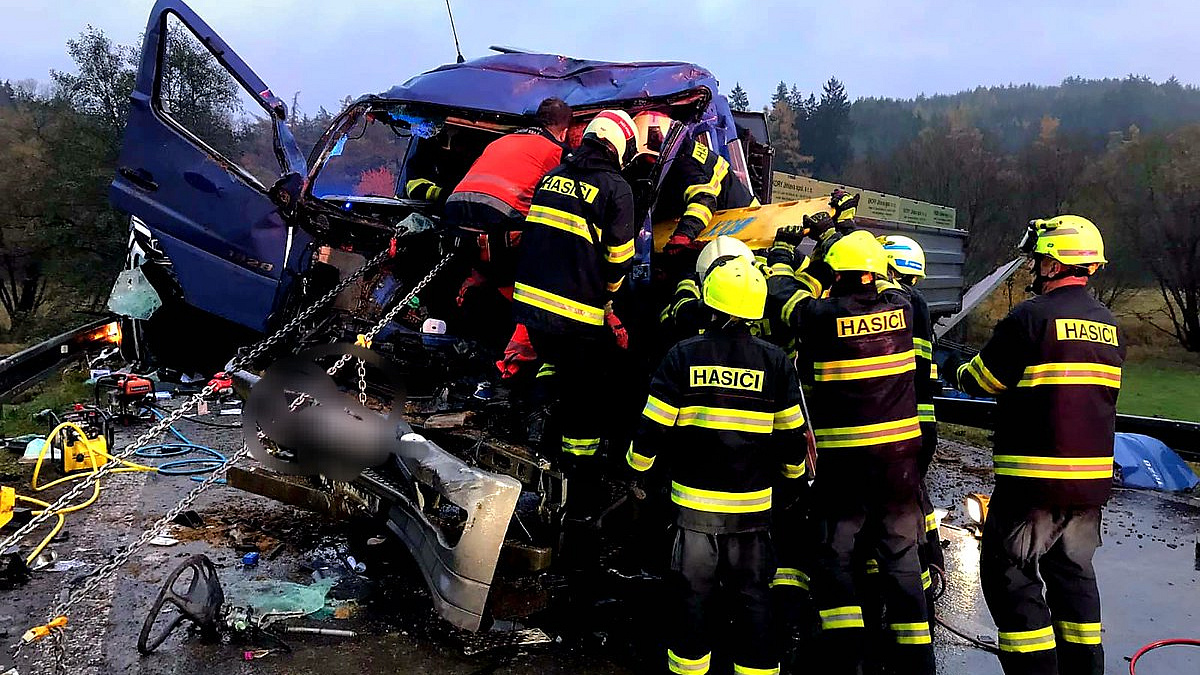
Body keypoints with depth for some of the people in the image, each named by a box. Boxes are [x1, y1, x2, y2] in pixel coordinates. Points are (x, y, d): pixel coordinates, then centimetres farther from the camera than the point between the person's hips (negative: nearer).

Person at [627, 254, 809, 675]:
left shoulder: (683, 356, -8)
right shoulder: (775, 361, -4)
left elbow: (653, 425, -6)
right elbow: (791, 433, 2)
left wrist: (638, 466, 13)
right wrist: (793, 473, 21)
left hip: (694, 499, 0)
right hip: (753, 503, 1)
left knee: (693, 592, 14)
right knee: (752, 594, 13)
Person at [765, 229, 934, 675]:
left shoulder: (823, 316, -11)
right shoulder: (899, 308, -1)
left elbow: (781, 292, 7)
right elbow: (881, 284, 22)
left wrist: (782, 251, 27)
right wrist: (841, 238, 33)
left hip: (845, 459, -4)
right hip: (900, 455, 4)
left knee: (833, 560, 9)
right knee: (900, 561, 14)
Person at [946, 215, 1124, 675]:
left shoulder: (1032, 315, -14)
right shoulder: (1108, 324, 10)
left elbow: (983, 379, -8)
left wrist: (958, 374, 14)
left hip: (1034, 478, -8)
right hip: (1091, 478, 8)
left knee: (1008, 572, 2)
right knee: (1073, 572, 20)